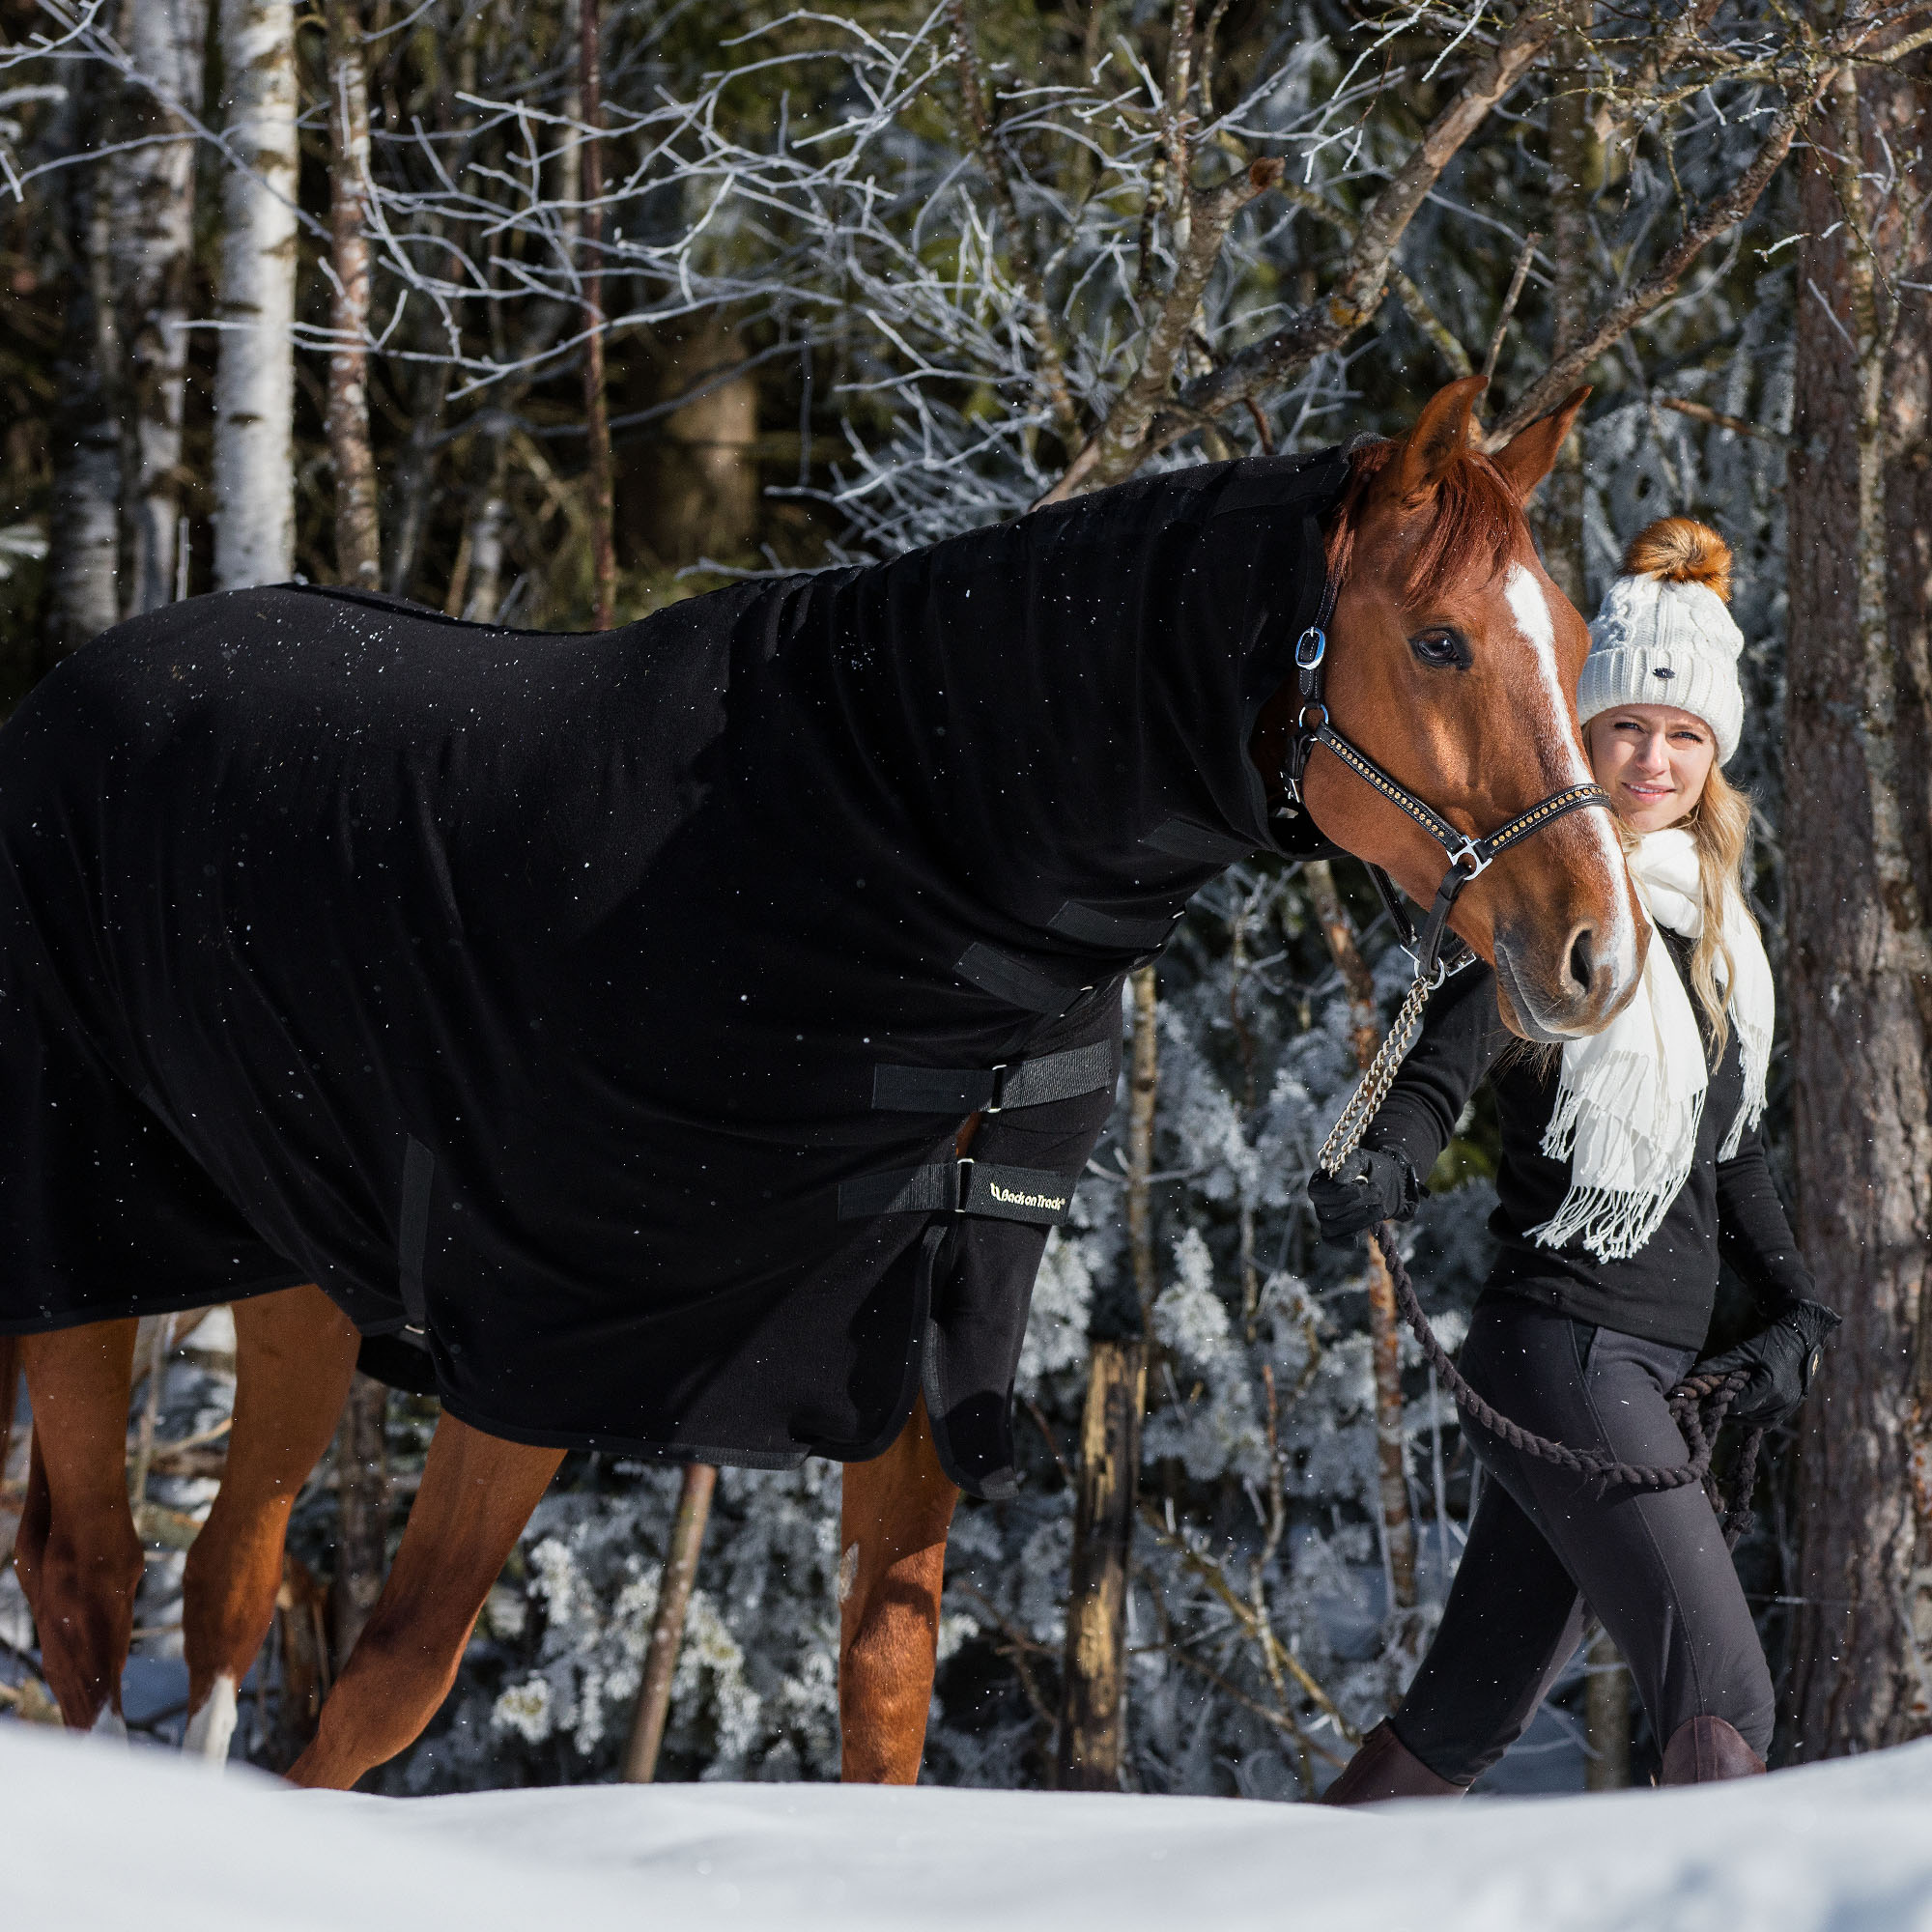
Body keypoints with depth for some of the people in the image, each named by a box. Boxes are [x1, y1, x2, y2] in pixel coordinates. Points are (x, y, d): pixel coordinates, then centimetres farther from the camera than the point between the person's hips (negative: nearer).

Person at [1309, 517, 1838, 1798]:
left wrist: (1795, 1308, 18)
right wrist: (1385, 1171, -41)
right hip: (1567, 1344, -8)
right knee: (1725, 1703, -16)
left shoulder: (1710, 920, 17)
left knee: (1471, 1719, 9)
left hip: (1651, 1357, 8)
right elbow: (1440, 1075, -21)